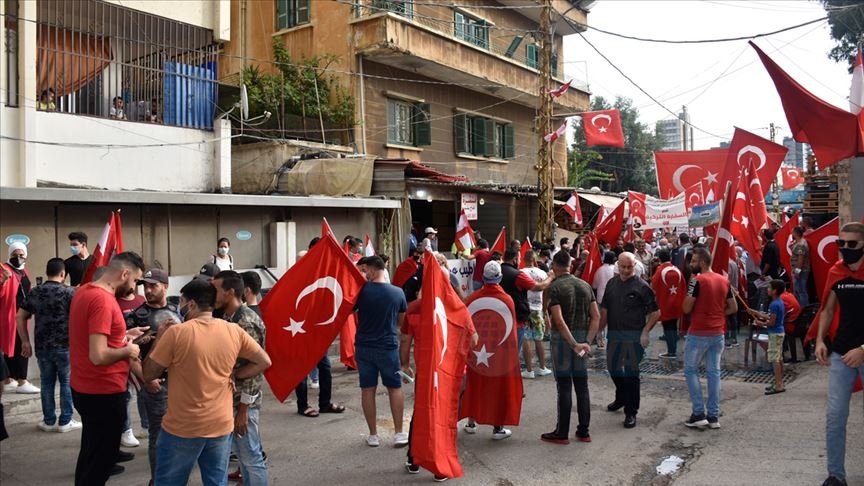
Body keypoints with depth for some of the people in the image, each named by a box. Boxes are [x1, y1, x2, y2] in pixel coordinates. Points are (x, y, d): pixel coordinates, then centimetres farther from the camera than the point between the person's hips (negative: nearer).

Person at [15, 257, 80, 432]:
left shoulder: (35, 292, 5)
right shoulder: (69, 292, -8)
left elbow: (20, 317, 8)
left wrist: (25, 341, 13)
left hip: (42, 346, 4)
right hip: (65, 346, -4)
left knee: (47, 383, 13)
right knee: (67, 383, 6)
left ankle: (49, 421, 20)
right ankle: (65, 421, 10)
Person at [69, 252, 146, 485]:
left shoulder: (84, 290, 5)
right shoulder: (103, 301, -25)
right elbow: (98, 356, -30)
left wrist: (125, 335, 11)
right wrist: (127, 351, -14)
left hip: (83, 388, 10)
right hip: (103, 392, -9)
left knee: (91, 452, 24)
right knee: (100, 458, 6)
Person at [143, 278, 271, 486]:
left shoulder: (176, 332, -14)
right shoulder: (234, 331, -3)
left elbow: (148, 374, -5)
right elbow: (264, 361, 4)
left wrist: (159, 339, 6)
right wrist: (233, 375, 5)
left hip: (182, 428, -3)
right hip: (222, 426, 3)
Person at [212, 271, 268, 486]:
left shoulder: (248, 322, -20)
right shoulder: (226, 318, 8)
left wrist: (243, 409, -19)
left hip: (242, 402, -9)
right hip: (228, 399, 9)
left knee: (251, 458, 3)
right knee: (241, 453, 19)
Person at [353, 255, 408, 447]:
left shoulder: (362, 290, -11)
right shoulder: (397, 292, -5)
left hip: (364, 347, -1)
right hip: (388, 347, 1)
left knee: (367, 390, 8)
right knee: (395, 388, 12)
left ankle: (373, 435, 14)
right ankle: (399, 433, 11)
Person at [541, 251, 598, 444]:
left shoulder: (554, 287, -11)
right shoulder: (585, 285, 7)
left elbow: (559, 321, -21)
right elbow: (596, 316, 3)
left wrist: (574, 344, -18)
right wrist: (588, 341, -1)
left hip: (562, 338, -5)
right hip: (582, 336, 5)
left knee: (564, 386, 0)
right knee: (582, 386, 11)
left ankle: (562, 433, 8)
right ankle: (583, 432, 17)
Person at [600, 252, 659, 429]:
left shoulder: (642, 286, -9)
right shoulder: (611, 283, 8)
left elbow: (656, 312, -7)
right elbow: (604, 310, 14)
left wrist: (645, 332, -13)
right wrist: (600, 330, 10)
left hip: (634, 336, -6)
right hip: (614, 334, 6)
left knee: (631, 372, -1)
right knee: (613, 368, 17)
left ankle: (631, 412, 9)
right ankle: (621, 398, 42)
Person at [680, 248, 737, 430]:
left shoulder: (697, 280, -15)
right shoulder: (724, 280, 7)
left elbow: (686, 308, -14)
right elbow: (733, 308, 12)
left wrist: (689, 289, -3)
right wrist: (717, 314, 11)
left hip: (698, 333, -6)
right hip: (717, 333, 6)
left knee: (691, 370, 6)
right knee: (714, 372, 9)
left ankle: (699, 414, 2)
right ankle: (713, 416, 12)